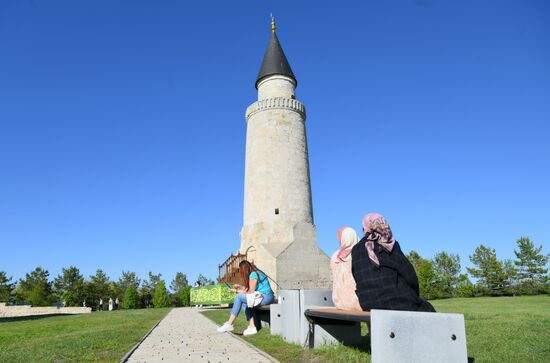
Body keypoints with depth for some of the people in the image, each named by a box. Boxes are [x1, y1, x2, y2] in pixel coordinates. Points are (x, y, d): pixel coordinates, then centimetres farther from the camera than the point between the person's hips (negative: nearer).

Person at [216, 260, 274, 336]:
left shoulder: (253, 274, -10)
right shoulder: (255, 273, 17)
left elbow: (251, 292, -11)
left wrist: (237, 291, -2)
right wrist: (240, 287, 18)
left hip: (266, 297, -10)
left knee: (239, 297, -14)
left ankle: (229, 324, -9)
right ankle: (252, 327, 0)